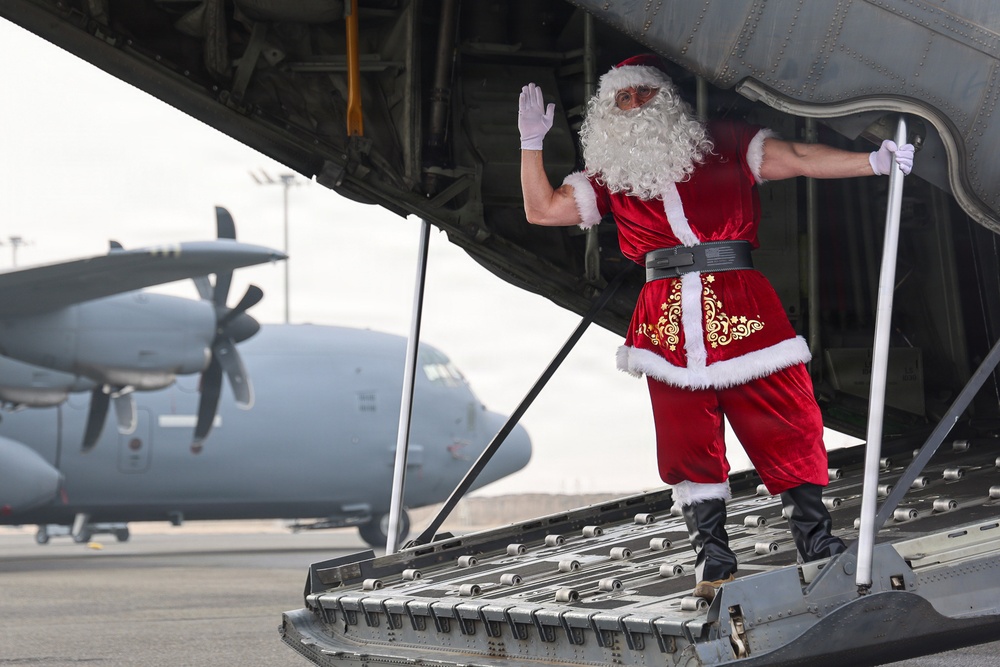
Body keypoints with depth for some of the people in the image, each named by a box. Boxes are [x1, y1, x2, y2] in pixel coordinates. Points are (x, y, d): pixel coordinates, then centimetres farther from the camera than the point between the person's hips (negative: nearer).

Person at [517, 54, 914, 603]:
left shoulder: (724, 146, 10)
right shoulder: (612, 176, 17)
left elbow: (798, 158, 4)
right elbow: (543, 209, 16)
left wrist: (874, 161, -7)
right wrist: (532, 142, 9)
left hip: (741, 308, -2)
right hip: (667, 323, 2)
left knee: (787, 426, -5)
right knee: (689, 443, 2)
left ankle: (820, 547, 2)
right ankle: (713, 562, 10)